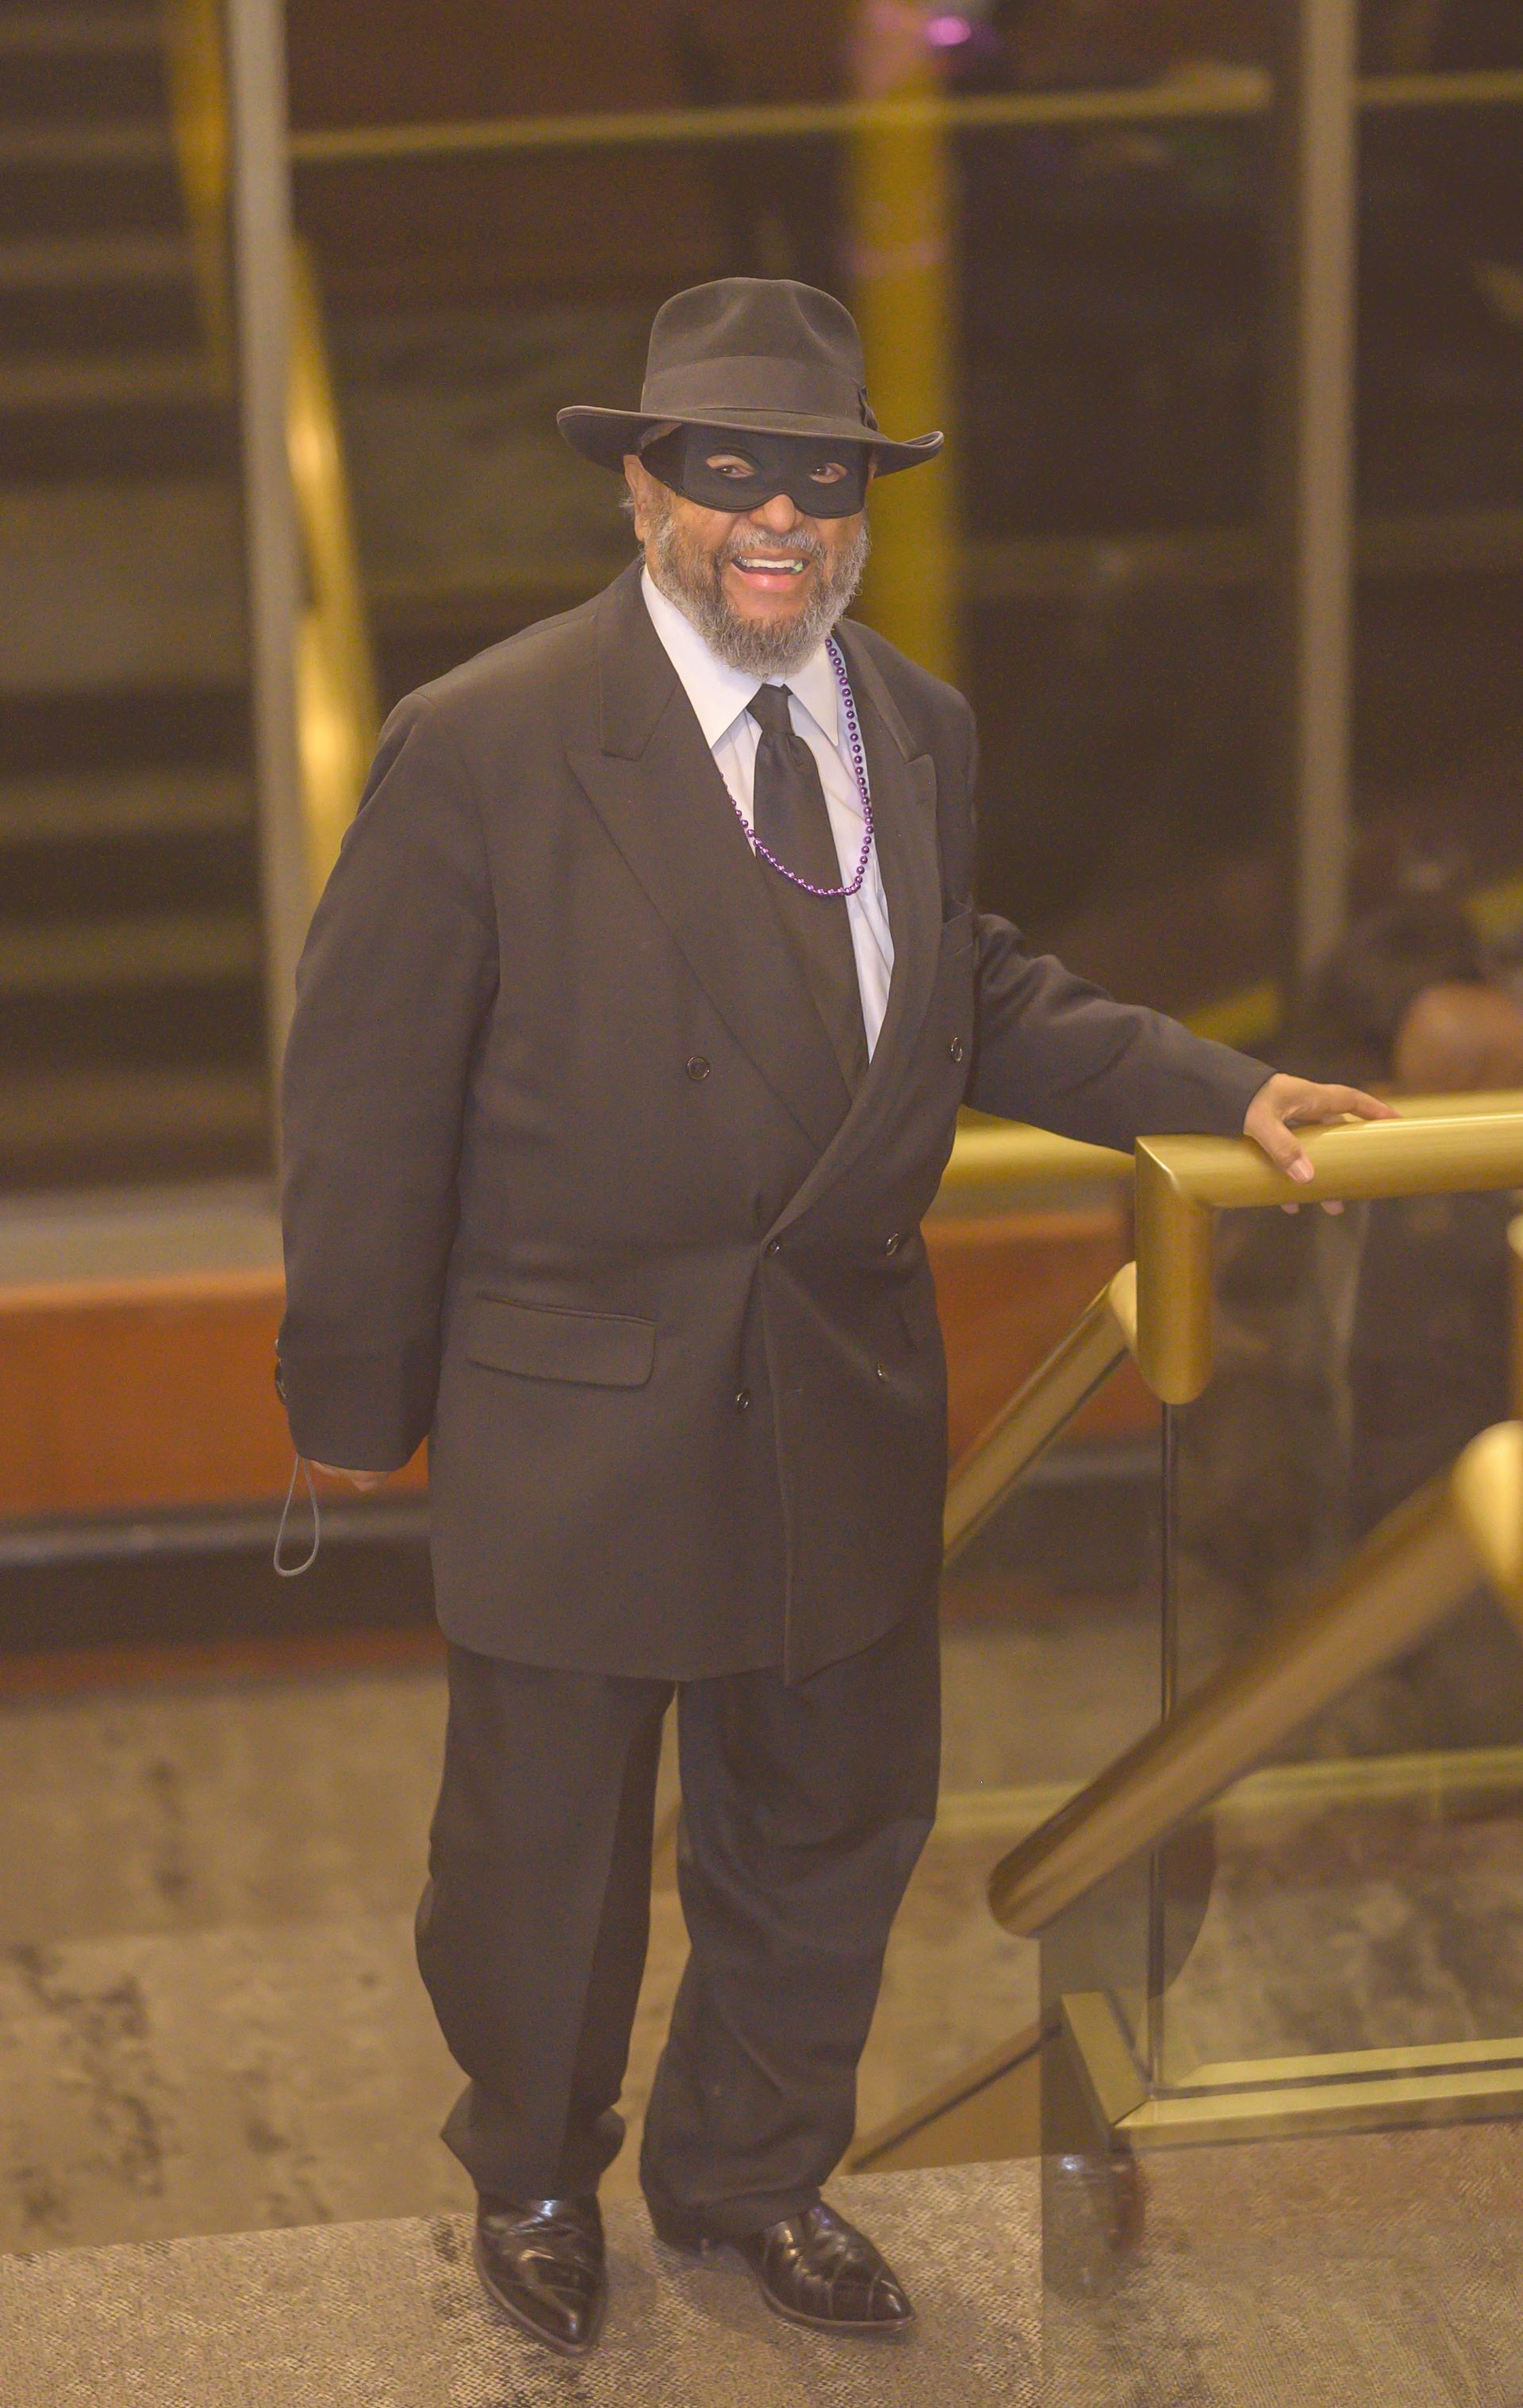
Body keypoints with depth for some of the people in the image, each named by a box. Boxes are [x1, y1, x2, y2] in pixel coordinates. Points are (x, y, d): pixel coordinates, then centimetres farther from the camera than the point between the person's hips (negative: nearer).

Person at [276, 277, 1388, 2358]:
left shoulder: (921, 731, 3)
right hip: (578, 1409, -5)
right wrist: (358, 1396, -7)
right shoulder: (483, 746, -16)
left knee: (834, 1818, 20)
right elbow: (368, 1092, -11)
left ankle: (752, 2174, 45)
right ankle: (535, 2179, 42)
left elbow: (968, 992, 16)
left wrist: (1217, 1089, 4)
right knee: (546, 1842, 13)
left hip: (846, 1398, 5)